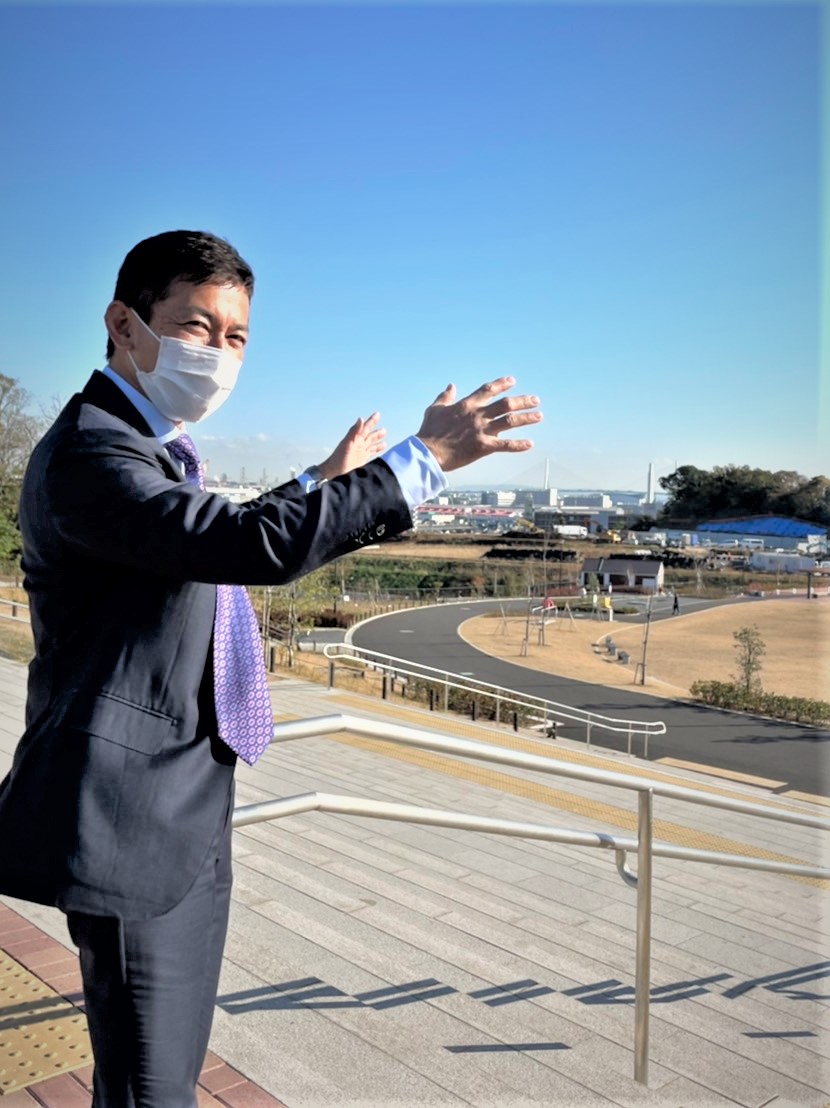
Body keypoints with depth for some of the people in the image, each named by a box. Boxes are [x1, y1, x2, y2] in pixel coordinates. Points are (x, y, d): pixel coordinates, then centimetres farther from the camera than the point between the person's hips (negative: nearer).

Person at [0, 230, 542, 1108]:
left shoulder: (150, 446, 13)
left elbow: (219, 546, 29)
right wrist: (423, 459, -27)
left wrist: (325, 479, 29)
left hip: (181, 814, 10)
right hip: (133, 822, -10)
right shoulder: (89, 453, -20)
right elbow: (264, 545, -33)